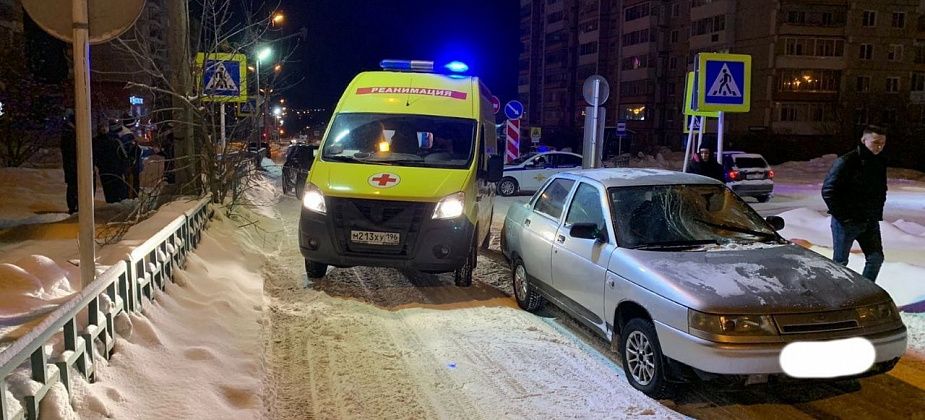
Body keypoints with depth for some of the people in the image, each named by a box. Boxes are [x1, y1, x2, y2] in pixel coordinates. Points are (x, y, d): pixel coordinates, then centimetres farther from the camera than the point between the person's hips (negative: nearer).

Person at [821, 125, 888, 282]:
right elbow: (828, 191, -16)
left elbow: (881, 191, 21)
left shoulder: (880, 163, 7)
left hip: (870, 222, 7)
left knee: (876, 258, 6)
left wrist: (877, 214, 9)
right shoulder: (846, 162, -15)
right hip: (847, 223, -6)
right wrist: (842, 216, -16)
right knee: (840, 262, 3)